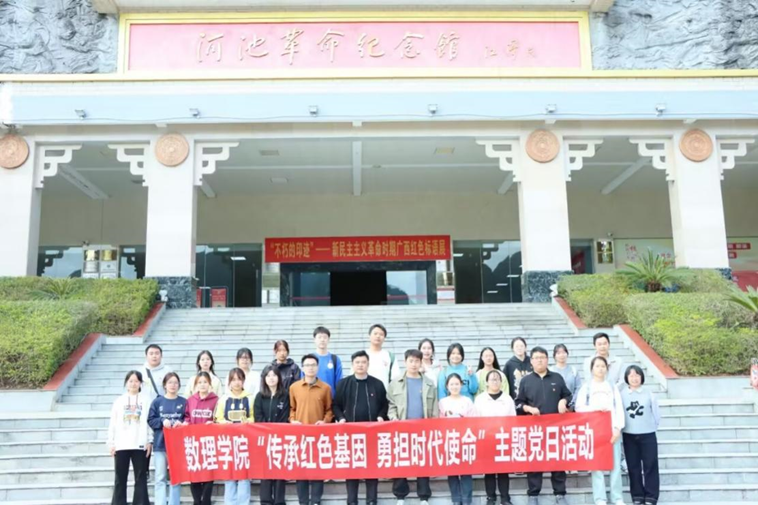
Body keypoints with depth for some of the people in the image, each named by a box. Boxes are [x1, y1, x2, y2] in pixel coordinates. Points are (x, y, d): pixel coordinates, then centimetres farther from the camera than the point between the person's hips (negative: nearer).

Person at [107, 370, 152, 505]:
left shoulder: (146, 399, 4)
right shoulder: (119, 400, 10)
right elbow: (113, 423, 10)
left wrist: (150, 441, -5)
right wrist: (111, 443, 4)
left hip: (140, 445, -2)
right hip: (121, 445, 2)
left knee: (140, 478, 2)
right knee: (120, 479, 6)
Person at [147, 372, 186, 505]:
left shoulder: (184, 402, 2)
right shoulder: (157, 402, 4)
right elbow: (151, 420, 2)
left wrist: (180, 423, -17)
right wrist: (162, 421, -14)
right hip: (160, 444, 0)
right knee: (160, 478, 3)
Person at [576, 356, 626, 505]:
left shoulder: (612, 386, 12)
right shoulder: (586, 387, 7)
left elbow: (619, 408, 5)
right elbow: (579, 407, -2)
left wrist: (617, 428, -6)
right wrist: (597, 407, -13)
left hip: (612, 430, 2)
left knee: (615, 464, 0)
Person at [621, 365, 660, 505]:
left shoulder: (649, 395, -1)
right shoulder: (621, 395, -3)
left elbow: (657, 415, 5)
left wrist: (650, 428, 8)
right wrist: (620, 428, -2)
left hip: (648, 435, 0)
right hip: (629, 436, 0)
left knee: (650, 466, 1)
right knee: (633, 467, 6)